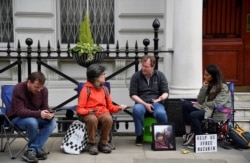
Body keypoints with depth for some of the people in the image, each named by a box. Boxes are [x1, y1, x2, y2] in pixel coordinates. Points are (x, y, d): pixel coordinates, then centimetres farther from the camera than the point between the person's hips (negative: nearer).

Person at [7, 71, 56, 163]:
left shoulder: (43, 90, -9)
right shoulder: (19, 89, -24)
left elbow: (45, 107, -6)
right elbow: (20, 111, -31)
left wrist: (48, 114, -31)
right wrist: (39, 114, -45)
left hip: (34, 117, 5)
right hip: (17, 118, -5)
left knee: (52, 122, -24)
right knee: (32, 122, -38)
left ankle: (31, 150, -24)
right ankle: (37, 149, -14)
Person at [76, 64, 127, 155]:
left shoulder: (104, 89, 11)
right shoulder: (86, 89, -4)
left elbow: (110, 107, 14)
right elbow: (80, 109, -6)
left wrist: (118, 108, -5)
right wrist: (89, 111, -26)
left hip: (103, 113, 4)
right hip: (89, 114, -3)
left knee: (108, 119, -32)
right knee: (92, 119, -39)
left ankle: (103, 143, -12)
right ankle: (92, 144, -16)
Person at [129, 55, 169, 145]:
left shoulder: (160, 75, 9)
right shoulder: (136, 76, 6)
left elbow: (165, 93, 7)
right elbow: (133, 95, 1)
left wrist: (160, 99, -17)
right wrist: (145, 104, -11)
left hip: (156, 103, 0)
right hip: (141, 103, 0)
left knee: (161, 113, -36)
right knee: (137, 110, -37)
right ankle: (139, 135, -15)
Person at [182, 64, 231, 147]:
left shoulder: (223, 87, -10)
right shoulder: (208, 85, 9)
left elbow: (217, 104, -19)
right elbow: (200, 100, 2)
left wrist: (202, 105, -8)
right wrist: (204, 86, -8)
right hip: (205, 108, 7)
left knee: (193, 115, -28)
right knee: (185, 105, -12)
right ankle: (188, 133, -12)